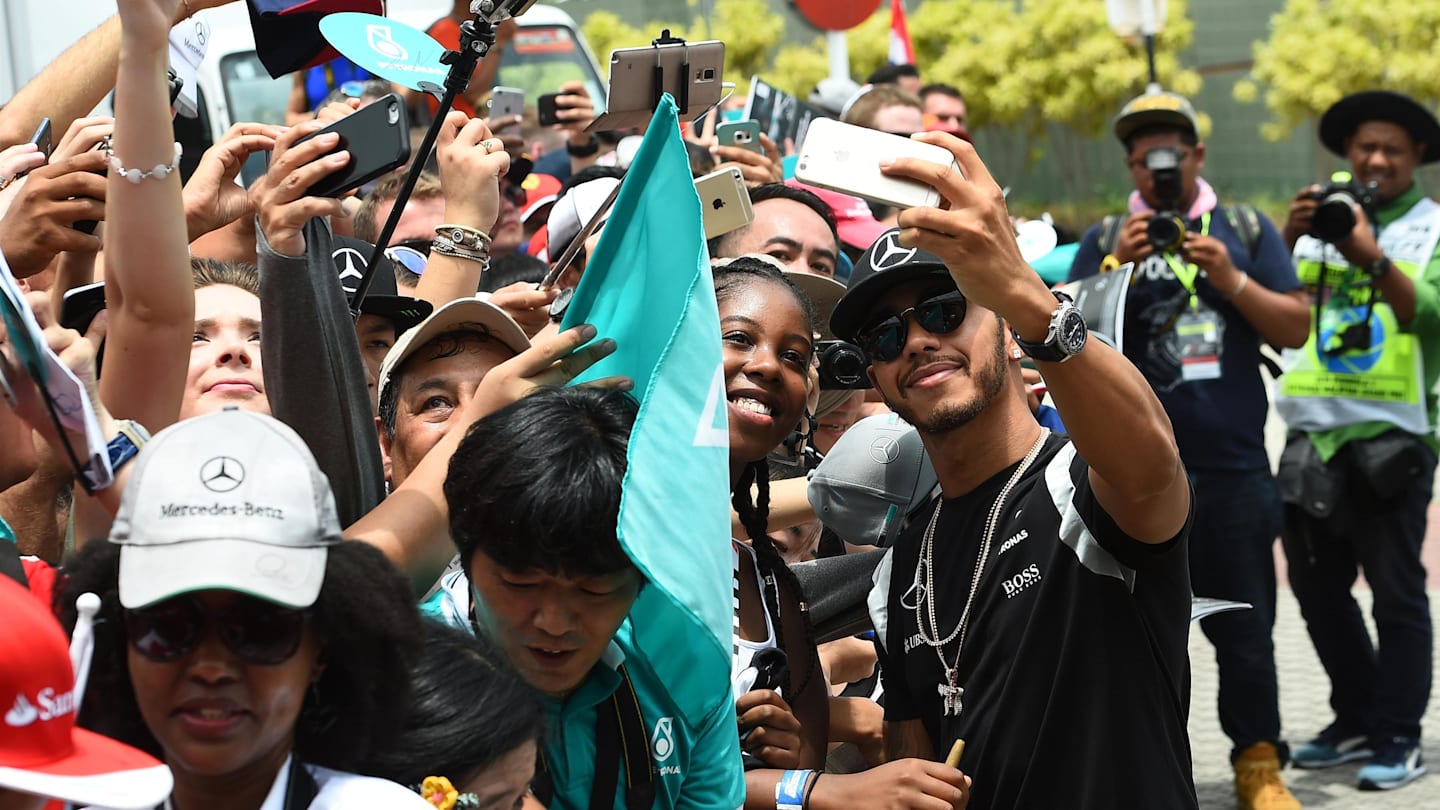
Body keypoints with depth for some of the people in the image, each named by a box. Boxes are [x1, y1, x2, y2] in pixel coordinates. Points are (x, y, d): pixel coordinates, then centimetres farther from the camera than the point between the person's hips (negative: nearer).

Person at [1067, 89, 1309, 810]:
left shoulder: (1245, 229, 11)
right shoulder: (1106, 239, 9)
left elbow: (1296, 329, 6)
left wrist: (1232, 280, -10)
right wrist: (1117, 267, -13)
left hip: (1236, 466, 0)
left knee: (1246, 625, 5)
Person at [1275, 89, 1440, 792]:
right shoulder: (1321, 219, 12)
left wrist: (1372, 258, -28)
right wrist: (1287, 237, -14)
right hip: (1314, 435, 5)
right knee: (1318, 586, 12)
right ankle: (1356, 719, 25)